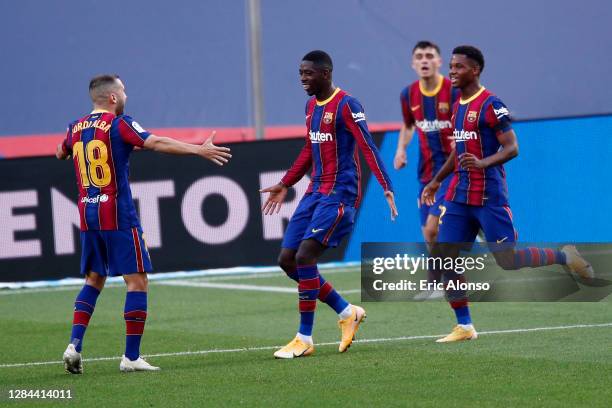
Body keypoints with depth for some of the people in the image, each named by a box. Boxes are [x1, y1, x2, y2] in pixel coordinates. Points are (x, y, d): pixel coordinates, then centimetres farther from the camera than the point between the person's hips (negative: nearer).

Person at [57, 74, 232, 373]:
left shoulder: (75, 128, 10)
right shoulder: (119, 125, -9)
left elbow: (61, 154, 30)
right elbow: (156, 143, -21)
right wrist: (198, 150, -23)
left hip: (87, 215, 7)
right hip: (118, 216, -7)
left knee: (93, 281, 17)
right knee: (137, 281, -2)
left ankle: (74, 345, 3)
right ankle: (131, 357, -5)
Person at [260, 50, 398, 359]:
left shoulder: (346, 105, -12)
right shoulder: (311, 106, 14)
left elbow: (368, 147, -19)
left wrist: (387, 189, -28)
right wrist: (285, 185, 30)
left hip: (340, 194, -9)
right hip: (316, 192, 9)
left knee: (304, 257, -18)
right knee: (287, 260, 3)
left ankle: (304, 339, -9)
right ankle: (347, 313, 15)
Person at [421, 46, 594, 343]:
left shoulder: (491, 105, -11)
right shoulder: (457, 105, 14)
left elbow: (511, 148, -15)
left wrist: (483, 163, -31)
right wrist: (436, 181, 28)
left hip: (489, 196, -8)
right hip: (459, 194, 8)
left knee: (507, 260, -8)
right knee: (445, 257, -1)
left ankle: (564, 256, 15)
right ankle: (464, 326, 6)